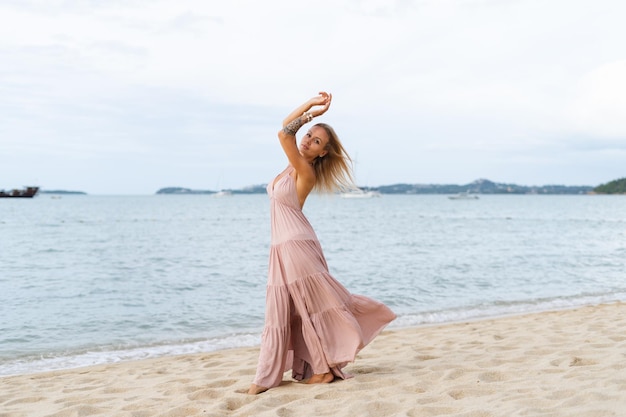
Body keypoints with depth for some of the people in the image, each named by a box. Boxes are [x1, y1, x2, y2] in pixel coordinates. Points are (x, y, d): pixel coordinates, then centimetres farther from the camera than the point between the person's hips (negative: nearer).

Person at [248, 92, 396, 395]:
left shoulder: (306, 171, -12)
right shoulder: (295, 164, 12)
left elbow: (283, 134, -23)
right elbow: (287, 127, 19)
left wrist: (312, 112, -13)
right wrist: (311, 103, 12)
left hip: (297, 246, -9)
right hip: (281, 248, 9)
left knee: (313, 306, 0)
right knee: (278, 311, 8)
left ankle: (326, 368, 10)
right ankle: (267, 377, 11)